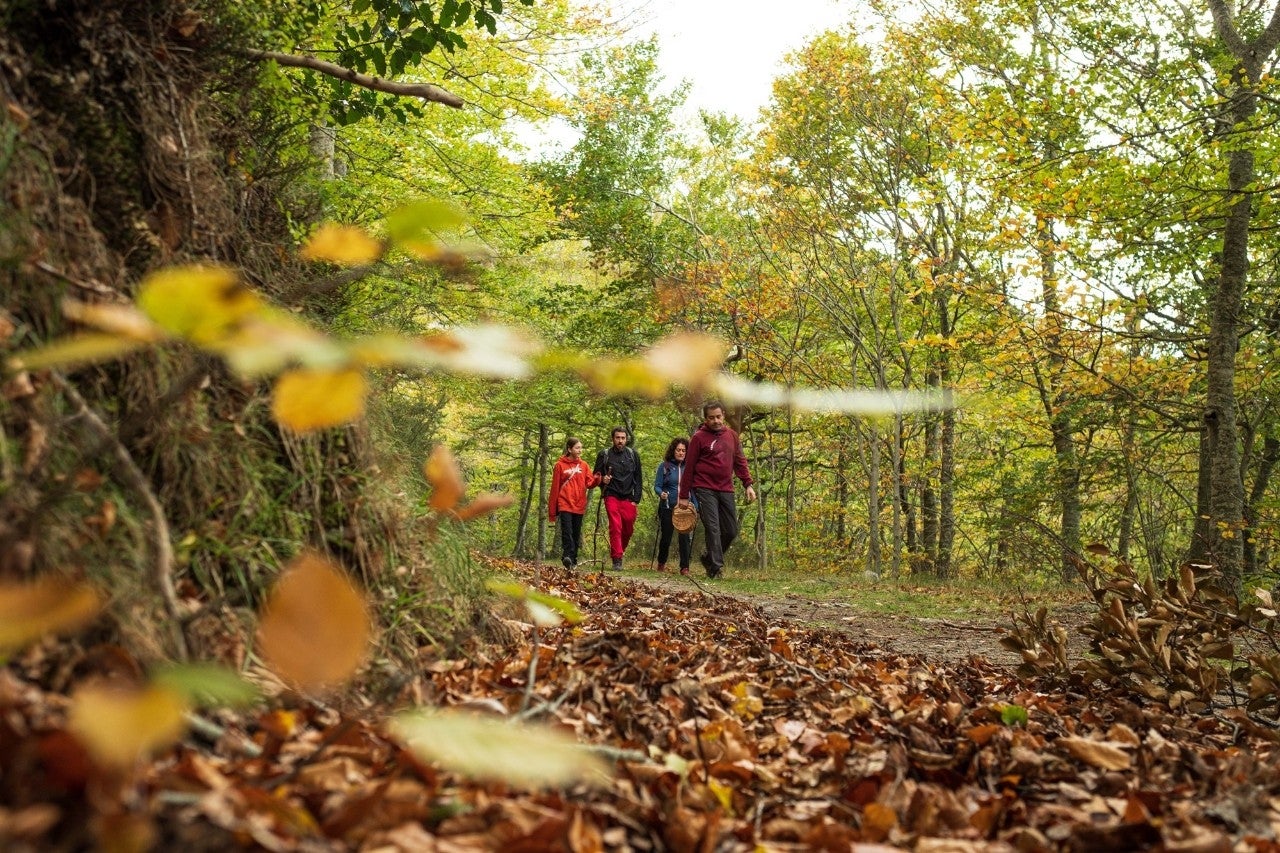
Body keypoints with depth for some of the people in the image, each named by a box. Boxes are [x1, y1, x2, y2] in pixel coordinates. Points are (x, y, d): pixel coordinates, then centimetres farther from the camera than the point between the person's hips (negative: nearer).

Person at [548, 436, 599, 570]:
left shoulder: (583, 465, 12)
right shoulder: (560, 465, 1)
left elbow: (589, 483, 7)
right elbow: (555, 488, 2)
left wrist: (597, 480, -18)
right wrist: (552, 511, 1)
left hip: (579, 506, 4)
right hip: (565, 505, -4)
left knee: (576, 534, 7)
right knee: (567, 531, -17)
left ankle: (573, 560, 12)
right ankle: (567, 556, -26)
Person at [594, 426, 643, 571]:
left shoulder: (633, 455, 9)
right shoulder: (604, 455, 4)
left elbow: (638, 478, 11)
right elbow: (596, 475, 11)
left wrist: (636, 499, 3)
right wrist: (602, 480, -12)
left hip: (629, 498, 2)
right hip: (612, 497, -2)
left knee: (629, 529, 4)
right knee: (615, 527, -14)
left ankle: (618, 552, 28)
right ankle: (617, 559, -12)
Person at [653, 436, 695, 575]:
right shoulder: (664, 466, 0)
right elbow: (657, 486, 0)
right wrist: (661, 494, -21)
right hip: (667, 508, 0)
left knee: (685, 537, -8)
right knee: (666, 536, 10)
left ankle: (684, 567, -2)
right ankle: (661, 563, 31)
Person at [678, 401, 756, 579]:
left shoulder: (732, 435, 12)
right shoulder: (699, 437, -2)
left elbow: (740, 461, 16)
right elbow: (689, 467, -1)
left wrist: (748, 484, 4)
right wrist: (684, 496, -2)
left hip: (726, 490, 5)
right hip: (704, 489, -5)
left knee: (731, 530, 5)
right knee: (712, 528, -11)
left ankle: (709, 558, 23)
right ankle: (716, 566, -8)